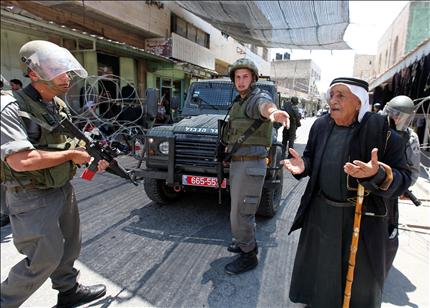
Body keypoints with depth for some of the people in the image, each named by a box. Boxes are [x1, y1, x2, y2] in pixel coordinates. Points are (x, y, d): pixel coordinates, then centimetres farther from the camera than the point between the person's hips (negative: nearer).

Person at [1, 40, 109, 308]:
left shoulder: (60, 106, 6)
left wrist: (92, 159, -1)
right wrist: (70, 155, -20)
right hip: (32, 198, -8)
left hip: (64, 189, 8)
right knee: (46, 258, 3)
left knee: (69, 247, 19)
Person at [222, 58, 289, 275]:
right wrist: (230, 145, 13)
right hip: (236, 163, 9)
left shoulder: (259, 97, -12)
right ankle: (247, 242, 43)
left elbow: (264, 106, -39)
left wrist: (273, 112, -62)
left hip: (251, 165, -9)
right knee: (243, 209, 23)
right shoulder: (238, 103, 15)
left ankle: (248, 257, 16)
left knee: (240, 215, -3)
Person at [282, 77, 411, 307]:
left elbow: (403, 178, -17)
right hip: (321, 213, 5)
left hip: (364, 219, -4)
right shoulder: (321, 126, -3)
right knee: (318, 265, 22)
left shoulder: (381, 131, -17)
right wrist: (303, 165, -12)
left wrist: (377, 174, -38)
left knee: (360, 275, 15)